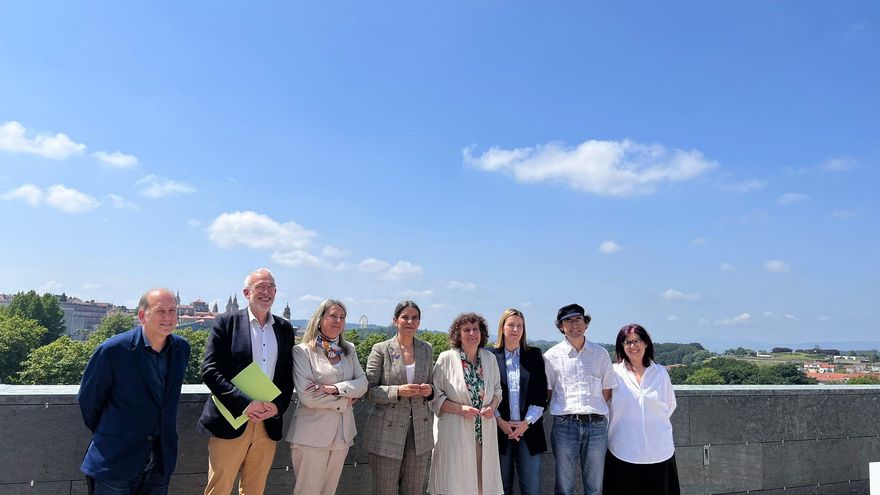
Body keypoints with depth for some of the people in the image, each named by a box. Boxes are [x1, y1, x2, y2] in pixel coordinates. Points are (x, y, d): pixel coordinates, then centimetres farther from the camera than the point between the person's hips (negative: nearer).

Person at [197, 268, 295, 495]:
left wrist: (278, 406, -6)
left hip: (268, 424, 4)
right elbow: (209, 370, -10)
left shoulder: (285, 329, 10)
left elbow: (288, 376, 11)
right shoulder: (226, 322, -3)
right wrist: (246, 403, -17)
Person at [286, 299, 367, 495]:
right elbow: (307, 396, -14)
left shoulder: (349, 350, 11)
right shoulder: (302, 351, -6)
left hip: (342, 433, 5)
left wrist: (333, 388, -14)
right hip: (312, 433, -5)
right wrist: (346, 399, -7)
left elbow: (362, 383, 1)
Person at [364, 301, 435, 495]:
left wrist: (429, 391, -6)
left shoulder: (427, 349, 9)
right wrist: (398, 391, -20)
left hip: (420, 431, 3)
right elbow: (369, 390, -7)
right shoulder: (380, 349, -4)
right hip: (387, 431, -3)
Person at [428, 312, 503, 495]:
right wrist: (460, 409, -16)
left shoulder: (490, 358, 6)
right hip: (455, 432, -4)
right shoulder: (446, 358, -7)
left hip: (485, 431, 4)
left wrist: (492, 407, -2)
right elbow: (435, 396, -5)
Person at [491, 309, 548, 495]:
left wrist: (527, 422, -6)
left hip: (529, 428, 1)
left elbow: (541, 394, 3)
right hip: (500, 428, -1)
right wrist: (500, 421, -8)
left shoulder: (534, 355, 7)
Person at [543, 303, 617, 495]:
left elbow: (607, 391, 13)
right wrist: (567, 409, 1)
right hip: (565, 424, -1)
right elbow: (547, 392, 7)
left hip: (596, 424, 2)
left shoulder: (600, 353, 10)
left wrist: (593, 408, 5)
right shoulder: (552, 355, 4)